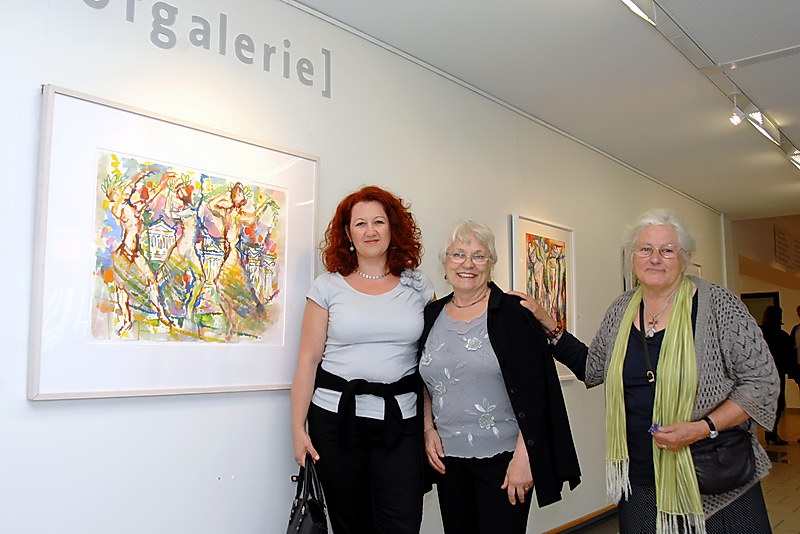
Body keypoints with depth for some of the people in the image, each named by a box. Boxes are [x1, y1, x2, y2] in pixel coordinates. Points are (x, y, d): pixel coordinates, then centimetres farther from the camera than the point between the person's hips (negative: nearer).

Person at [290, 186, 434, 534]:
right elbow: (308, 360, 1)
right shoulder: (328, 287, 2)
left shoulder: (417, 286, 7)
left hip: (401, 423, 1)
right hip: (337, 418, 0)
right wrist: (298, 428, -3)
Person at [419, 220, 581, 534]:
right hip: (448, 457, 4)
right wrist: (428, 429, 4)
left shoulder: (511, 314, -7)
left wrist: (523, 456, -15)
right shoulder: (432, 315, 7)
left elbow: (533, 392, -11)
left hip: (502, 457, -4)